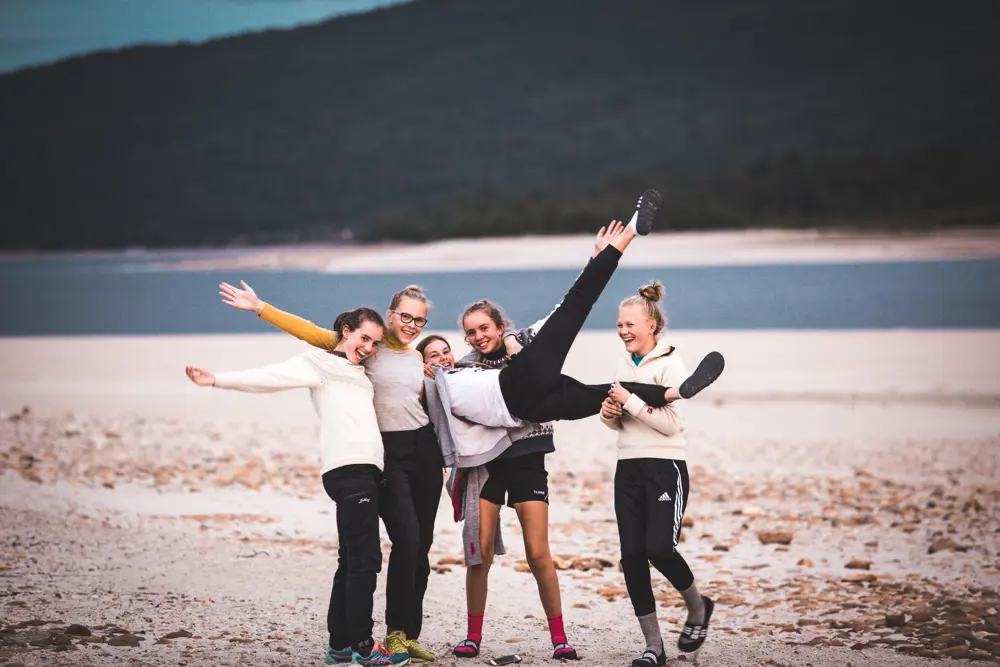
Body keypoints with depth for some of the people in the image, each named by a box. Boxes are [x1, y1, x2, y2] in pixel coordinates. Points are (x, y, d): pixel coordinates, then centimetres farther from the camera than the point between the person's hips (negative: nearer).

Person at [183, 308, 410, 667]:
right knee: (364, 559, -11)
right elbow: (271, 377, -7)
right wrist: (218, 380, -17)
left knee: (353, 561, 10)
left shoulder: (358, 375, 26)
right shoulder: (320, 364, 2)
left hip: (364, 472, 9)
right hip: (349, 471, -9)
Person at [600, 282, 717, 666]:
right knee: (632, 556, -2)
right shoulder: (624, 365, 13)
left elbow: (671, 423, -16)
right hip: (628, 467, 6)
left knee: (660, 549, -16)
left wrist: (629, 401, -18)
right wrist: (609, 414, -1)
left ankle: (698, 608, 15)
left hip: (665, 467, -6)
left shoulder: (670, 364, -8)